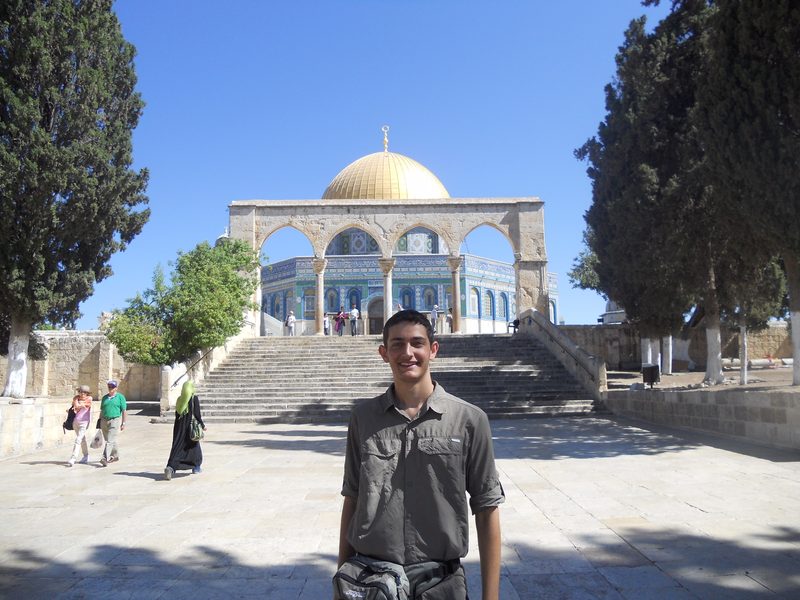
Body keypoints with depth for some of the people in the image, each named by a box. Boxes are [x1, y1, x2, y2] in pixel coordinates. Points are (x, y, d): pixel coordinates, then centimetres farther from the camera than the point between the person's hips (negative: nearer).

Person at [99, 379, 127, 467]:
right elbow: (101, 410, 18)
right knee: (110, 440, 13)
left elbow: (124, 411, -3)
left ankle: (105, 458, -17)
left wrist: (123, 423, -8)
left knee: (110, 441, -12)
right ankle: (115, 456, 27)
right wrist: (100, 421, 14)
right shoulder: (105, 397, 13)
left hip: (115, 421, -5)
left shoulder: (120, 397, -2)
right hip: (104, 421, 6)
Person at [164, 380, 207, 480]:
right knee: (194, 446, 17)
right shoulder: (194, 399, -9)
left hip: (179, 427, 3)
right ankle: (196, 467, 30)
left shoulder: (179, 400, 4)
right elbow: (197, 414, -12)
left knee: (177, 447, 1)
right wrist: (202, 425, 0)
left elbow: (177, 415, 9)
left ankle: (170, 467, -21)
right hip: (191, 426, -3)